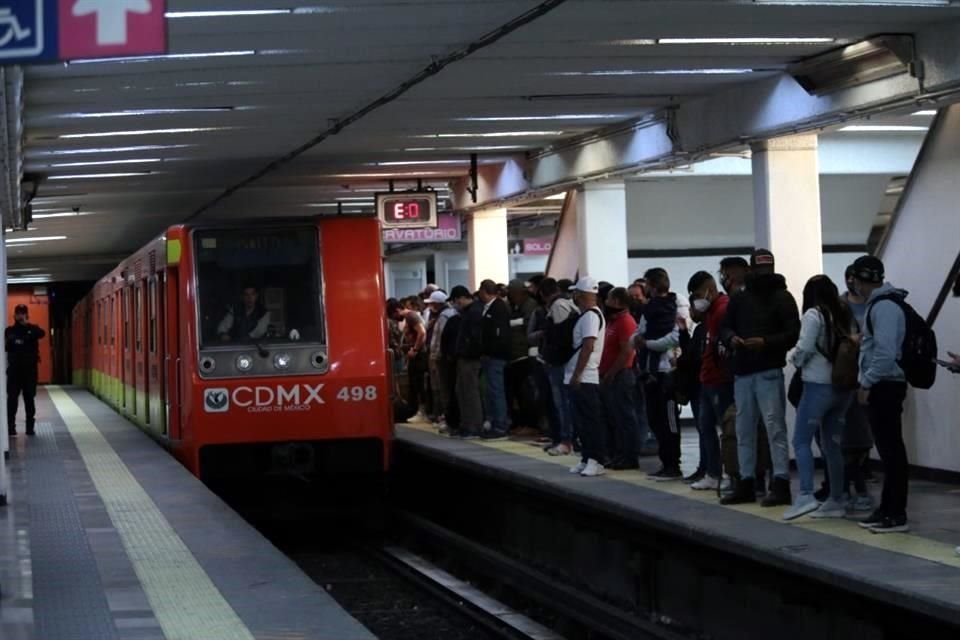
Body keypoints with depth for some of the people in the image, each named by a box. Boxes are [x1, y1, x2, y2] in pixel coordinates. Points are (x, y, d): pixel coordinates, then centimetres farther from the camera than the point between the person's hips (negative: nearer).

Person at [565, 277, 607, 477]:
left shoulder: (590, 316, -14)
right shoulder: (586, 315, 16)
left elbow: (587, 347, -21)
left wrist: (576, 374, -21)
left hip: (585, 378, -10)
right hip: (580, 378, 10)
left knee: (591, 421, -7)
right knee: (582, 421, 12)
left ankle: (596, 461, -5)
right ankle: (587, 459, 16)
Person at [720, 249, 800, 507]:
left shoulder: (782, 298, 0)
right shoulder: (739, 299, 15)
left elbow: (793, 334, -7)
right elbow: (725, 327, 17)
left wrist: (766, 342, -20)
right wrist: (731, 338, -6)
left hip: (769, 373, -5)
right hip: (742, 372, 5)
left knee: (775, 427, -8)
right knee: (744, 430, 9)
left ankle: (781, 485, -7)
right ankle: (746, 483, 16)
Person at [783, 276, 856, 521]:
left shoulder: (813, 314, -7)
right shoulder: (845, 314, 11)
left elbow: (804, 348, -12)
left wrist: (795, 360, 7)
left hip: (819, 384, -7)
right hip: (843, 386, 7)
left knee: (801, 440, -4)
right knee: (832, 444, 12)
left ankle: (806, 495, -17)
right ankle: (836, 501, 14)